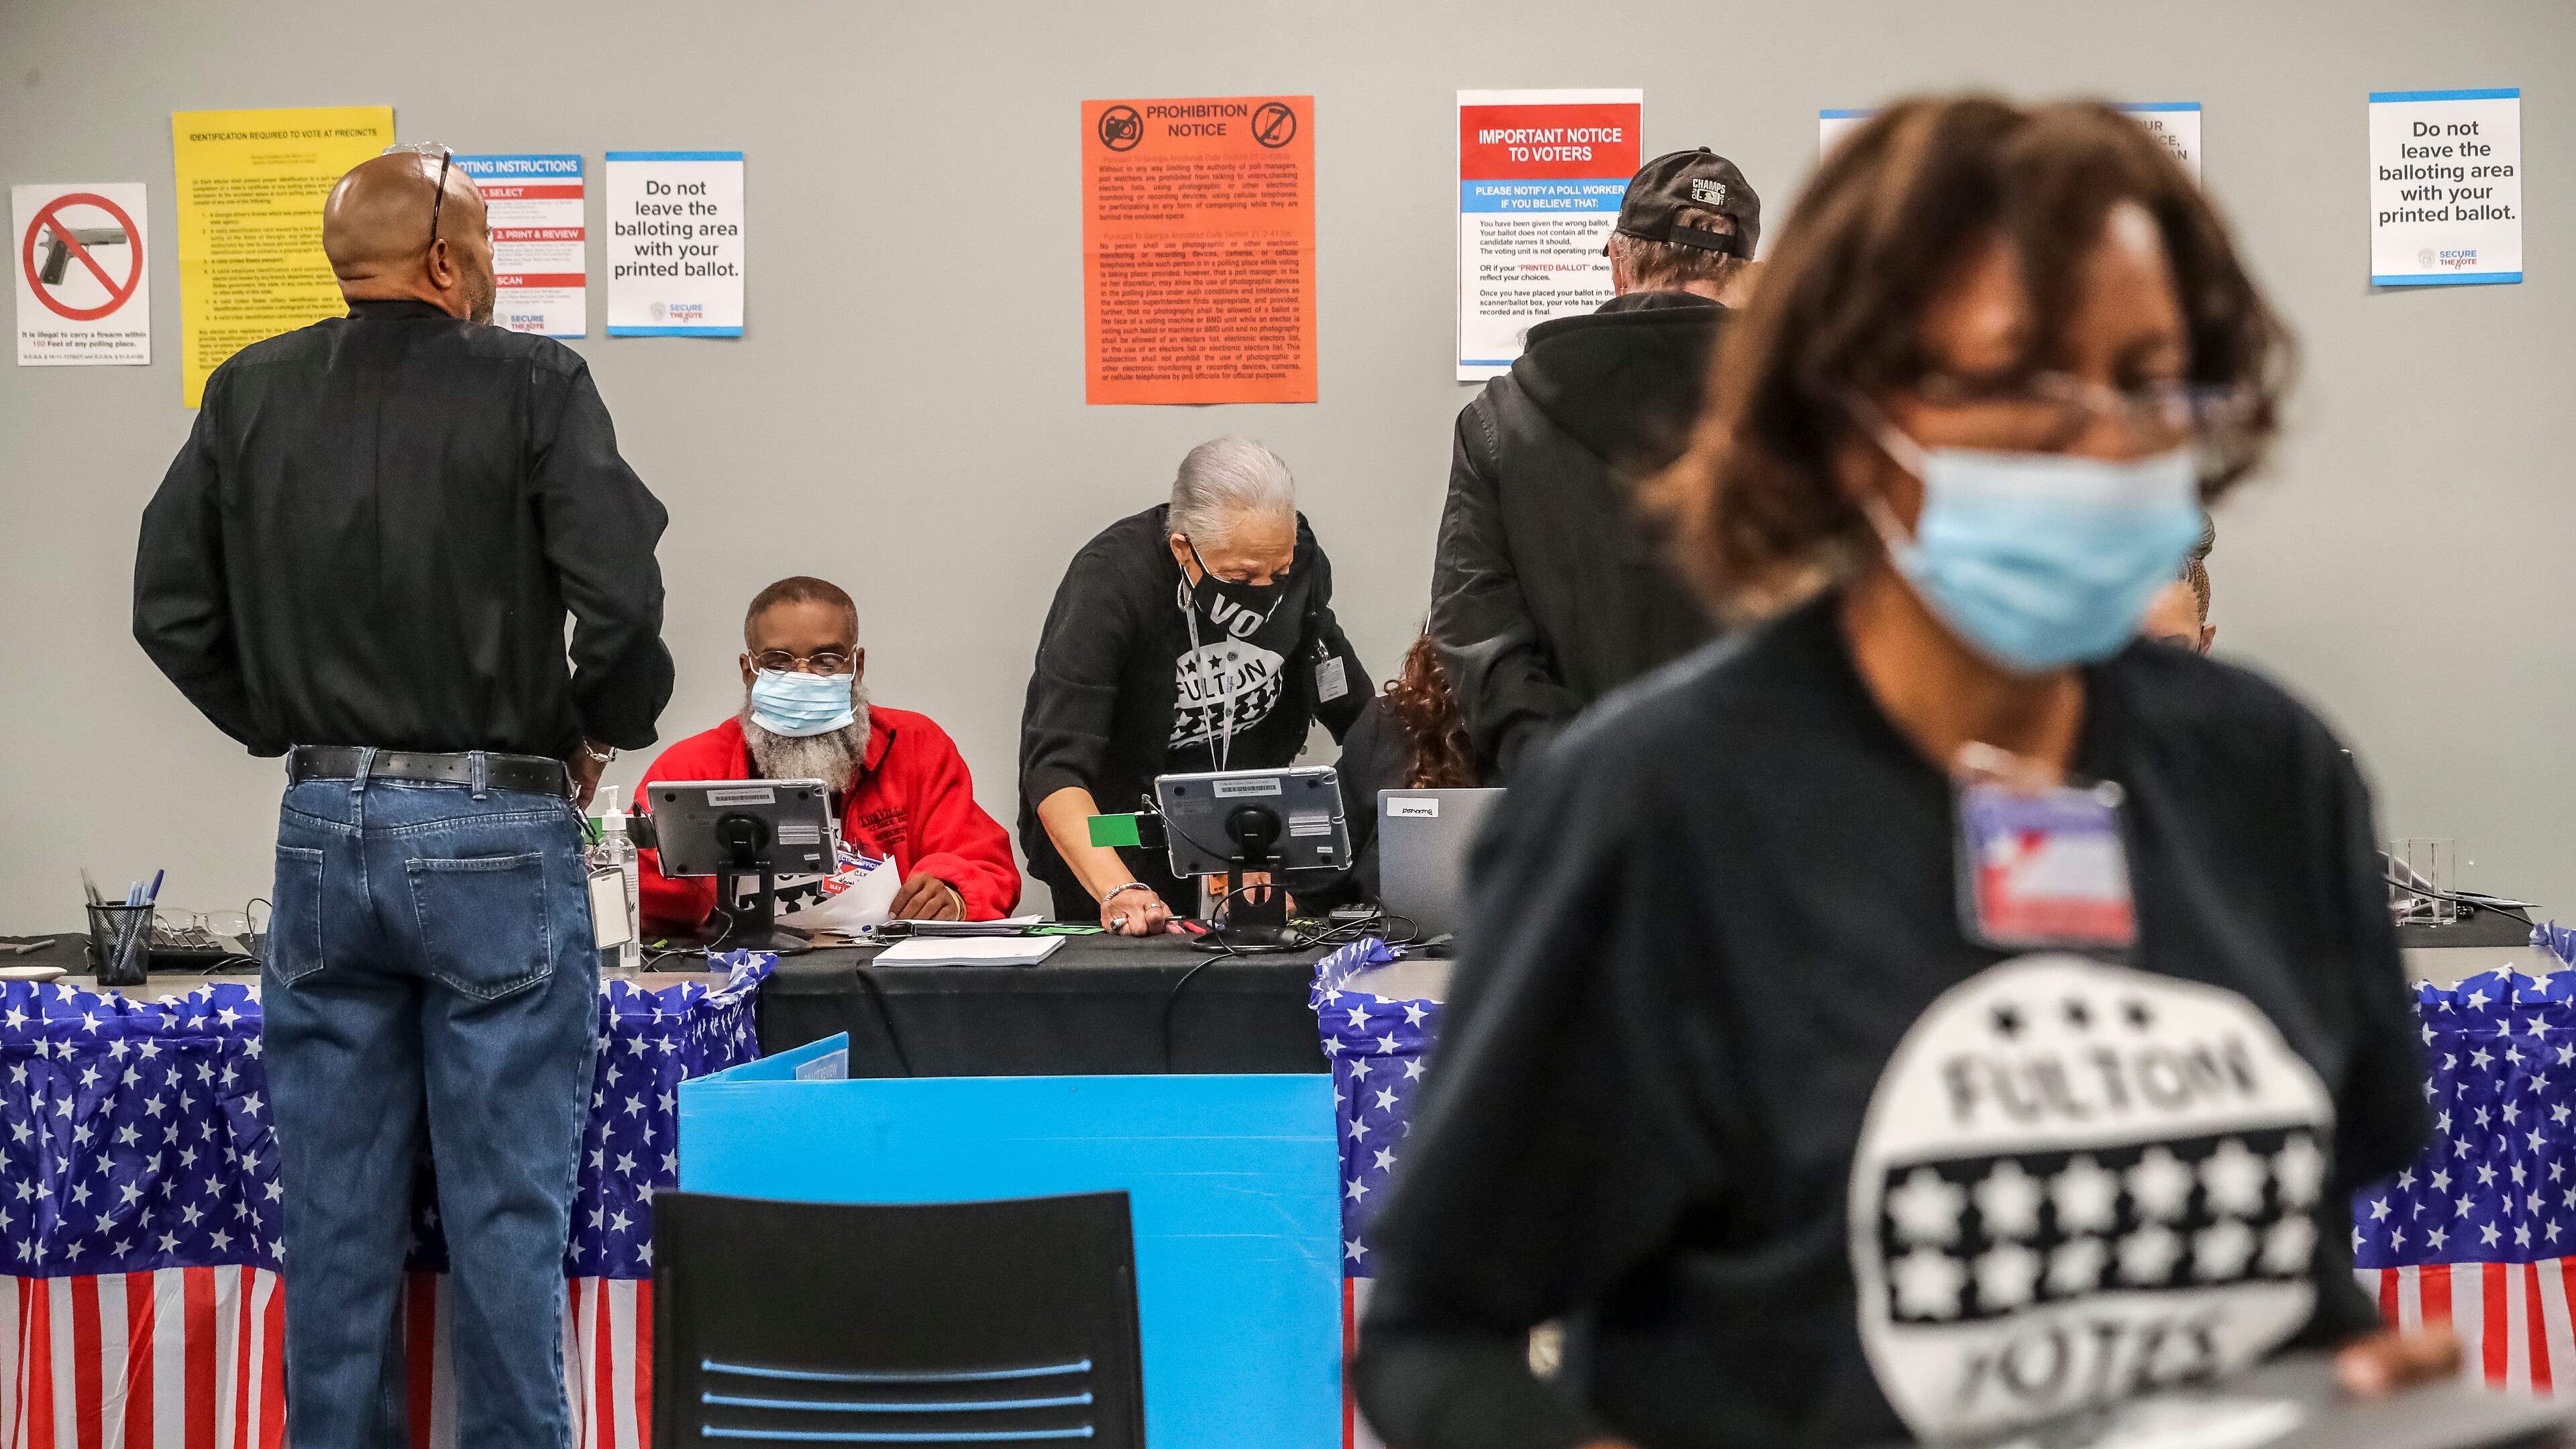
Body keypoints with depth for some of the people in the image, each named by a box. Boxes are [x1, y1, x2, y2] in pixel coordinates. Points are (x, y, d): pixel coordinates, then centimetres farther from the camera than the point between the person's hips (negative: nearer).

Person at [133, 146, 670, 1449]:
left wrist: (290, 729, 15)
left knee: (334, 1205, 12)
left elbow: (172, 609, 6)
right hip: (498, 836, -4)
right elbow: (620, 595, -17)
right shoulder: (531, 387, -9)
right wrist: (601, 731, 1)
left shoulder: (250, 395, 5)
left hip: (322, 830, 4)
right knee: (507, 1204, 4)